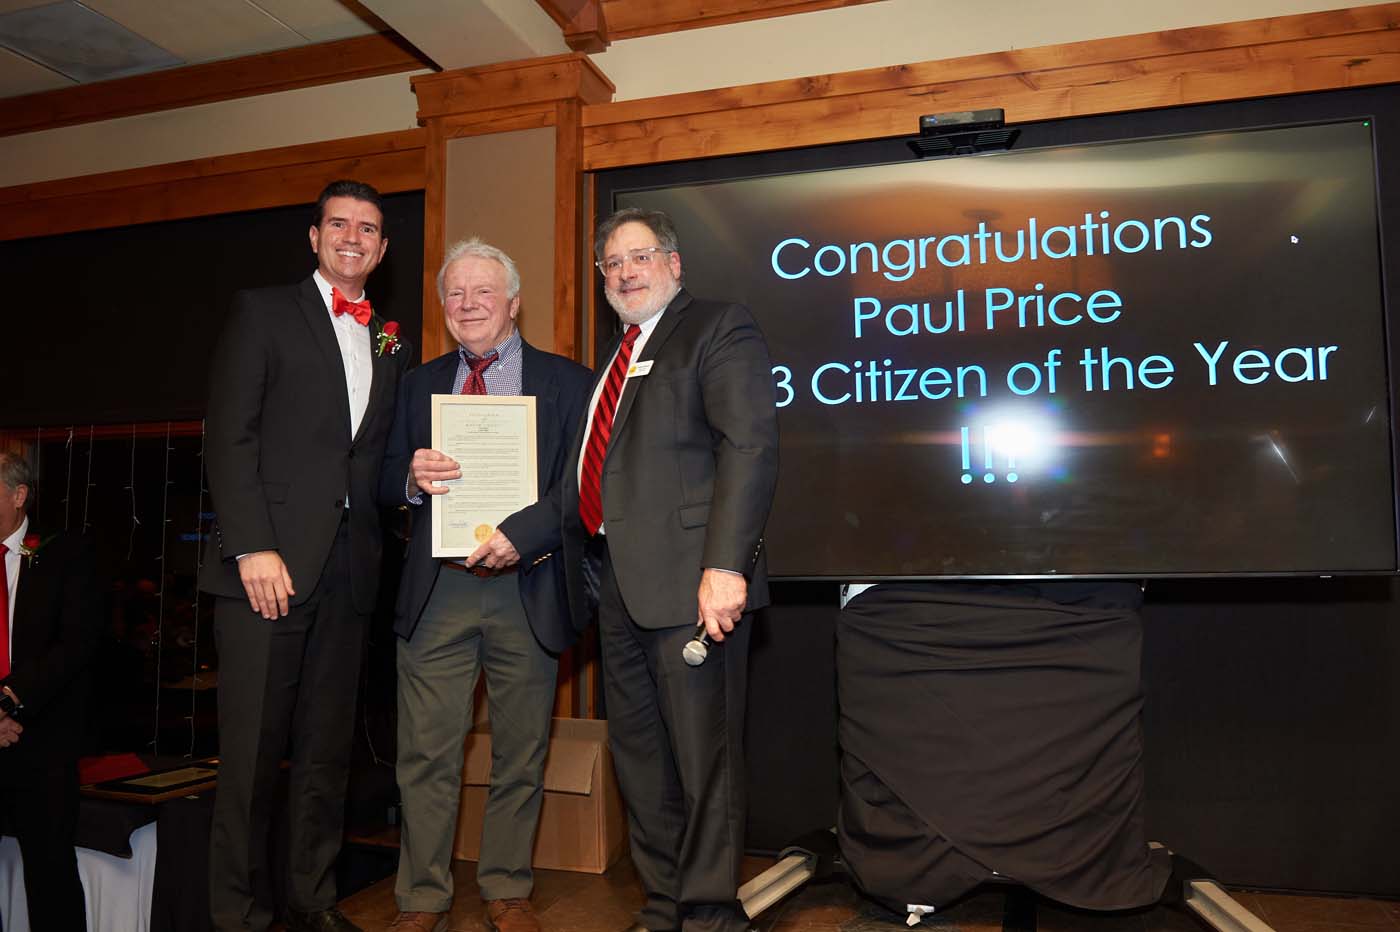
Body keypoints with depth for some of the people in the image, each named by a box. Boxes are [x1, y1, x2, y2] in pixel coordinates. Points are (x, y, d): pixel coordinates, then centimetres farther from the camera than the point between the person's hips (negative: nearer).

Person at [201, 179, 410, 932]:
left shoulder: (390, 341, 18)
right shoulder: (262, 312, 5)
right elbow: (229, 436, -5)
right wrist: (252, 548, -13)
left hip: (350, 569, 4)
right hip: (270, 561, -4)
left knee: (326, 749, 10)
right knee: (252, 749, 0)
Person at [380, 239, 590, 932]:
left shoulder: (567, 382, 4)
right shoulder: (419, 384, 14)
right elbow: (386, 482, 13)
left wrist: (516, 537, -18)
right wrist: (412, 478, -10)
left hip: (525, 593, -1)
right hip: (435, 592, 2)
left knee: (521, 755, 10)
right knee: (426, 755, 6)